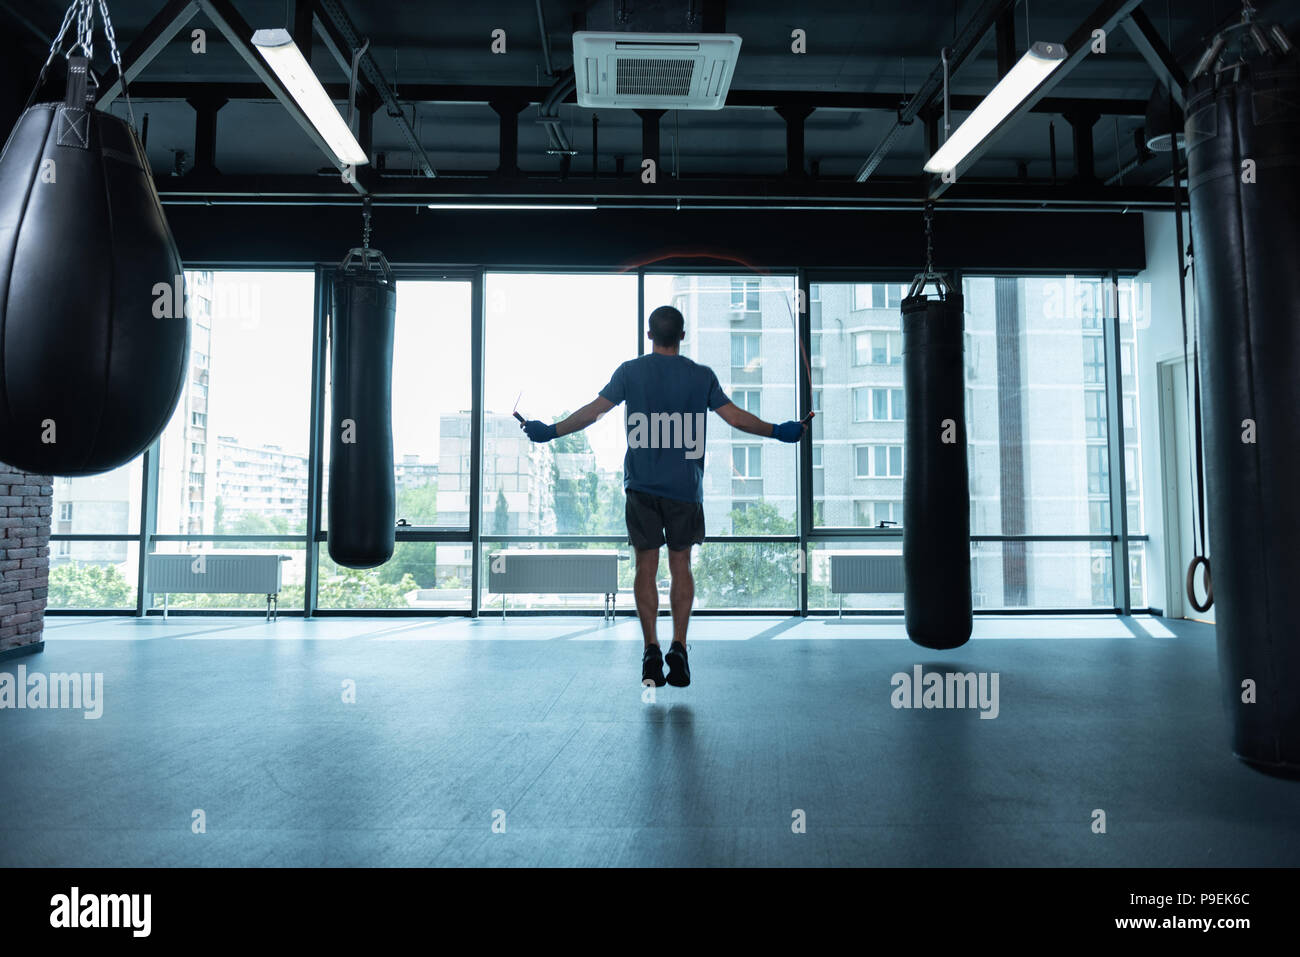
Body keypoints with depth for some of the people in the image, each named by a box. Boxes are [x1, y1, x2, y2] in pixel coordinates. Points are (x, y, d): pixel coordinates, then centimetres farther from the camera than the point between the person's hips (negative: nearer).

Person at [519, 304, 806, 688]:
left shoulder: (630, 371, 2)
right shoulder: (701, 375, 3)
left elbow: (593, 410, 0)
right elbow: (736, 417, 4)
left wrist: (551, 430, 11)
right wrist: (778, 431, 18)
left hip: (641, 486, 0)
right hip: (685, 487, 0)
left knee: (646, 566, 4)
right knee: (681, 565, 9)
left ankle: (651, 651, 0)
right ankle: (679, 649, 2)